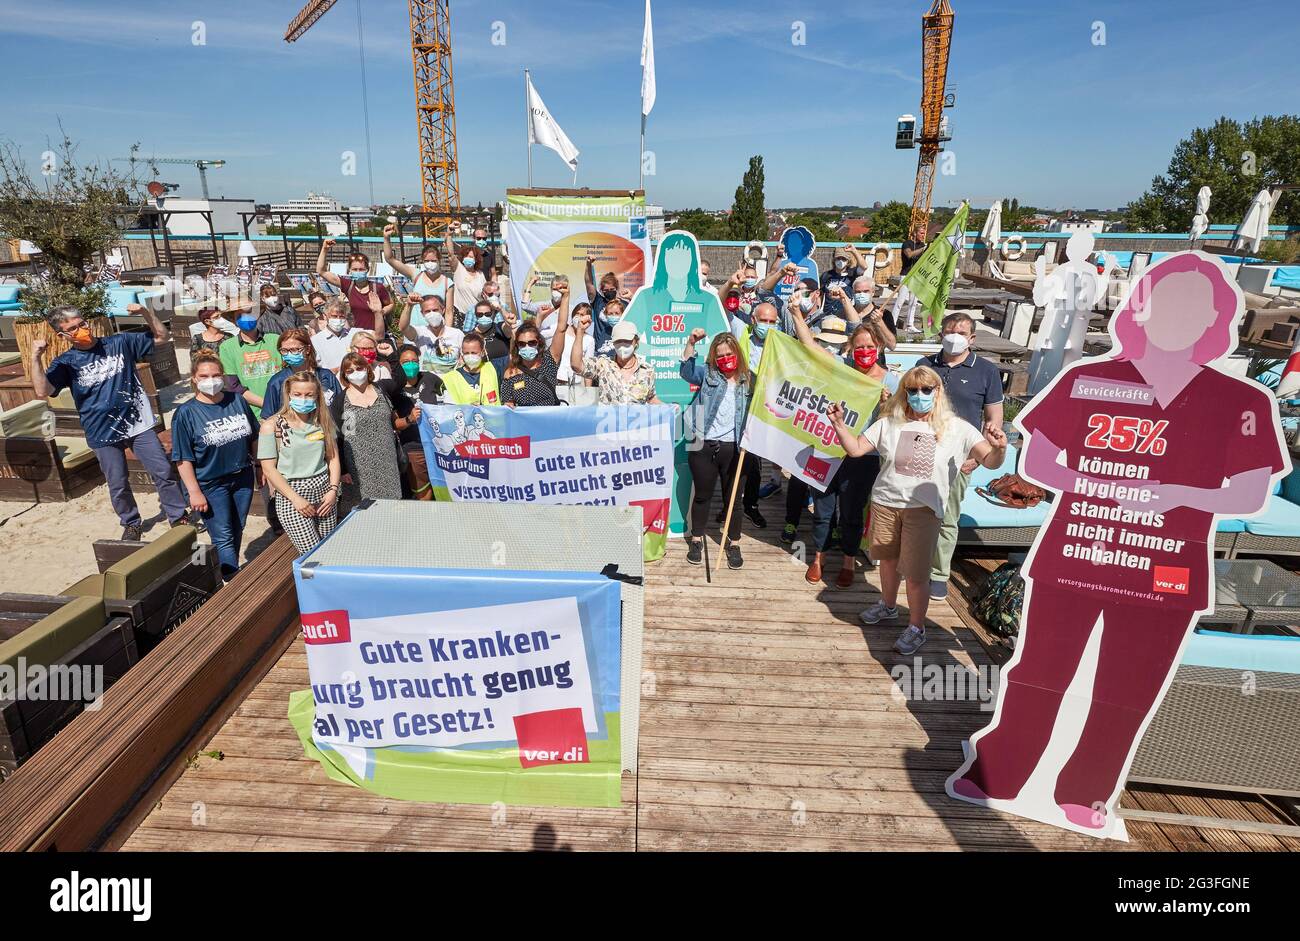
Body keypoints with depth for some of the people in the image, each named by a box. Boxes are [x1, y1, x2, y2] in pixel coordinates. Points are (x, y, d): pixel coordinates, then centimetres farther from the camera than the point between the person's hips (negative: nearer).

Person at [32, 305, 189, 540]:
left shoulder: (119, 342, 1)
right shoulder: (65, 362, -2)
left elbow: (161, 336, 3)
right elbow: (42, 391, -15)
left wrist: (145, 312, -13)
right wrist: (35, 358, -24)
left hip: (139, 424, 0)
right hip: (103, 433, 0)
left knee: (164, 472, 3)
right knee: (118, 485, 10)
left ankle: (178, 516, 19)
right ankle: (131, 524, 31)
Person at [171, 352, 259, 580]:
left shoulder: (237, 401, -1)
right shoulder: (185, 413, -11)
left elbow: (254, 438, 10)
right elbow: (183, 459, -10)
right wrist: (194, 492, -13)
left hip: (243, 477, 4)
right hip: (210, 484, -4)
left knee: (237, 531, 17)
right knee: (223, 538, -2)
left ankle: (228, 569, 37)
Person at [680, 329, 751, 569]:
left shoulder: (748, 379, 7)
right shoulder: (707, 373, 3)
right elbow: (687, 371, -14)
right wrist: (691, 343, -25)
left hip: (733, 447, 1)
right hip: (704, 446, -1)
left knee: (733, 496, 11)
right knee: (703, 495, 12)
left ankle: (733, 543, 23)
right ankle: (696, 540, 26)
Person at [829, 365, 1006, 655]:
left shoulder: (957, 429, -3)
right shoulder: (889, 424, 4)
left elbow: (990, 461, -9)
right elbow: (855, 449, 4)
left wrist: (999, 448, -31)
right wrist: (839, 424, -11)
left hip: (924, 508, -3)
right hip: (885, 502, 3)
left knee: (915, 574, -2)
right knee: (888, 559, 19)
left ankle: (916, 628, 18)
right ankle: (888, 607, 43)